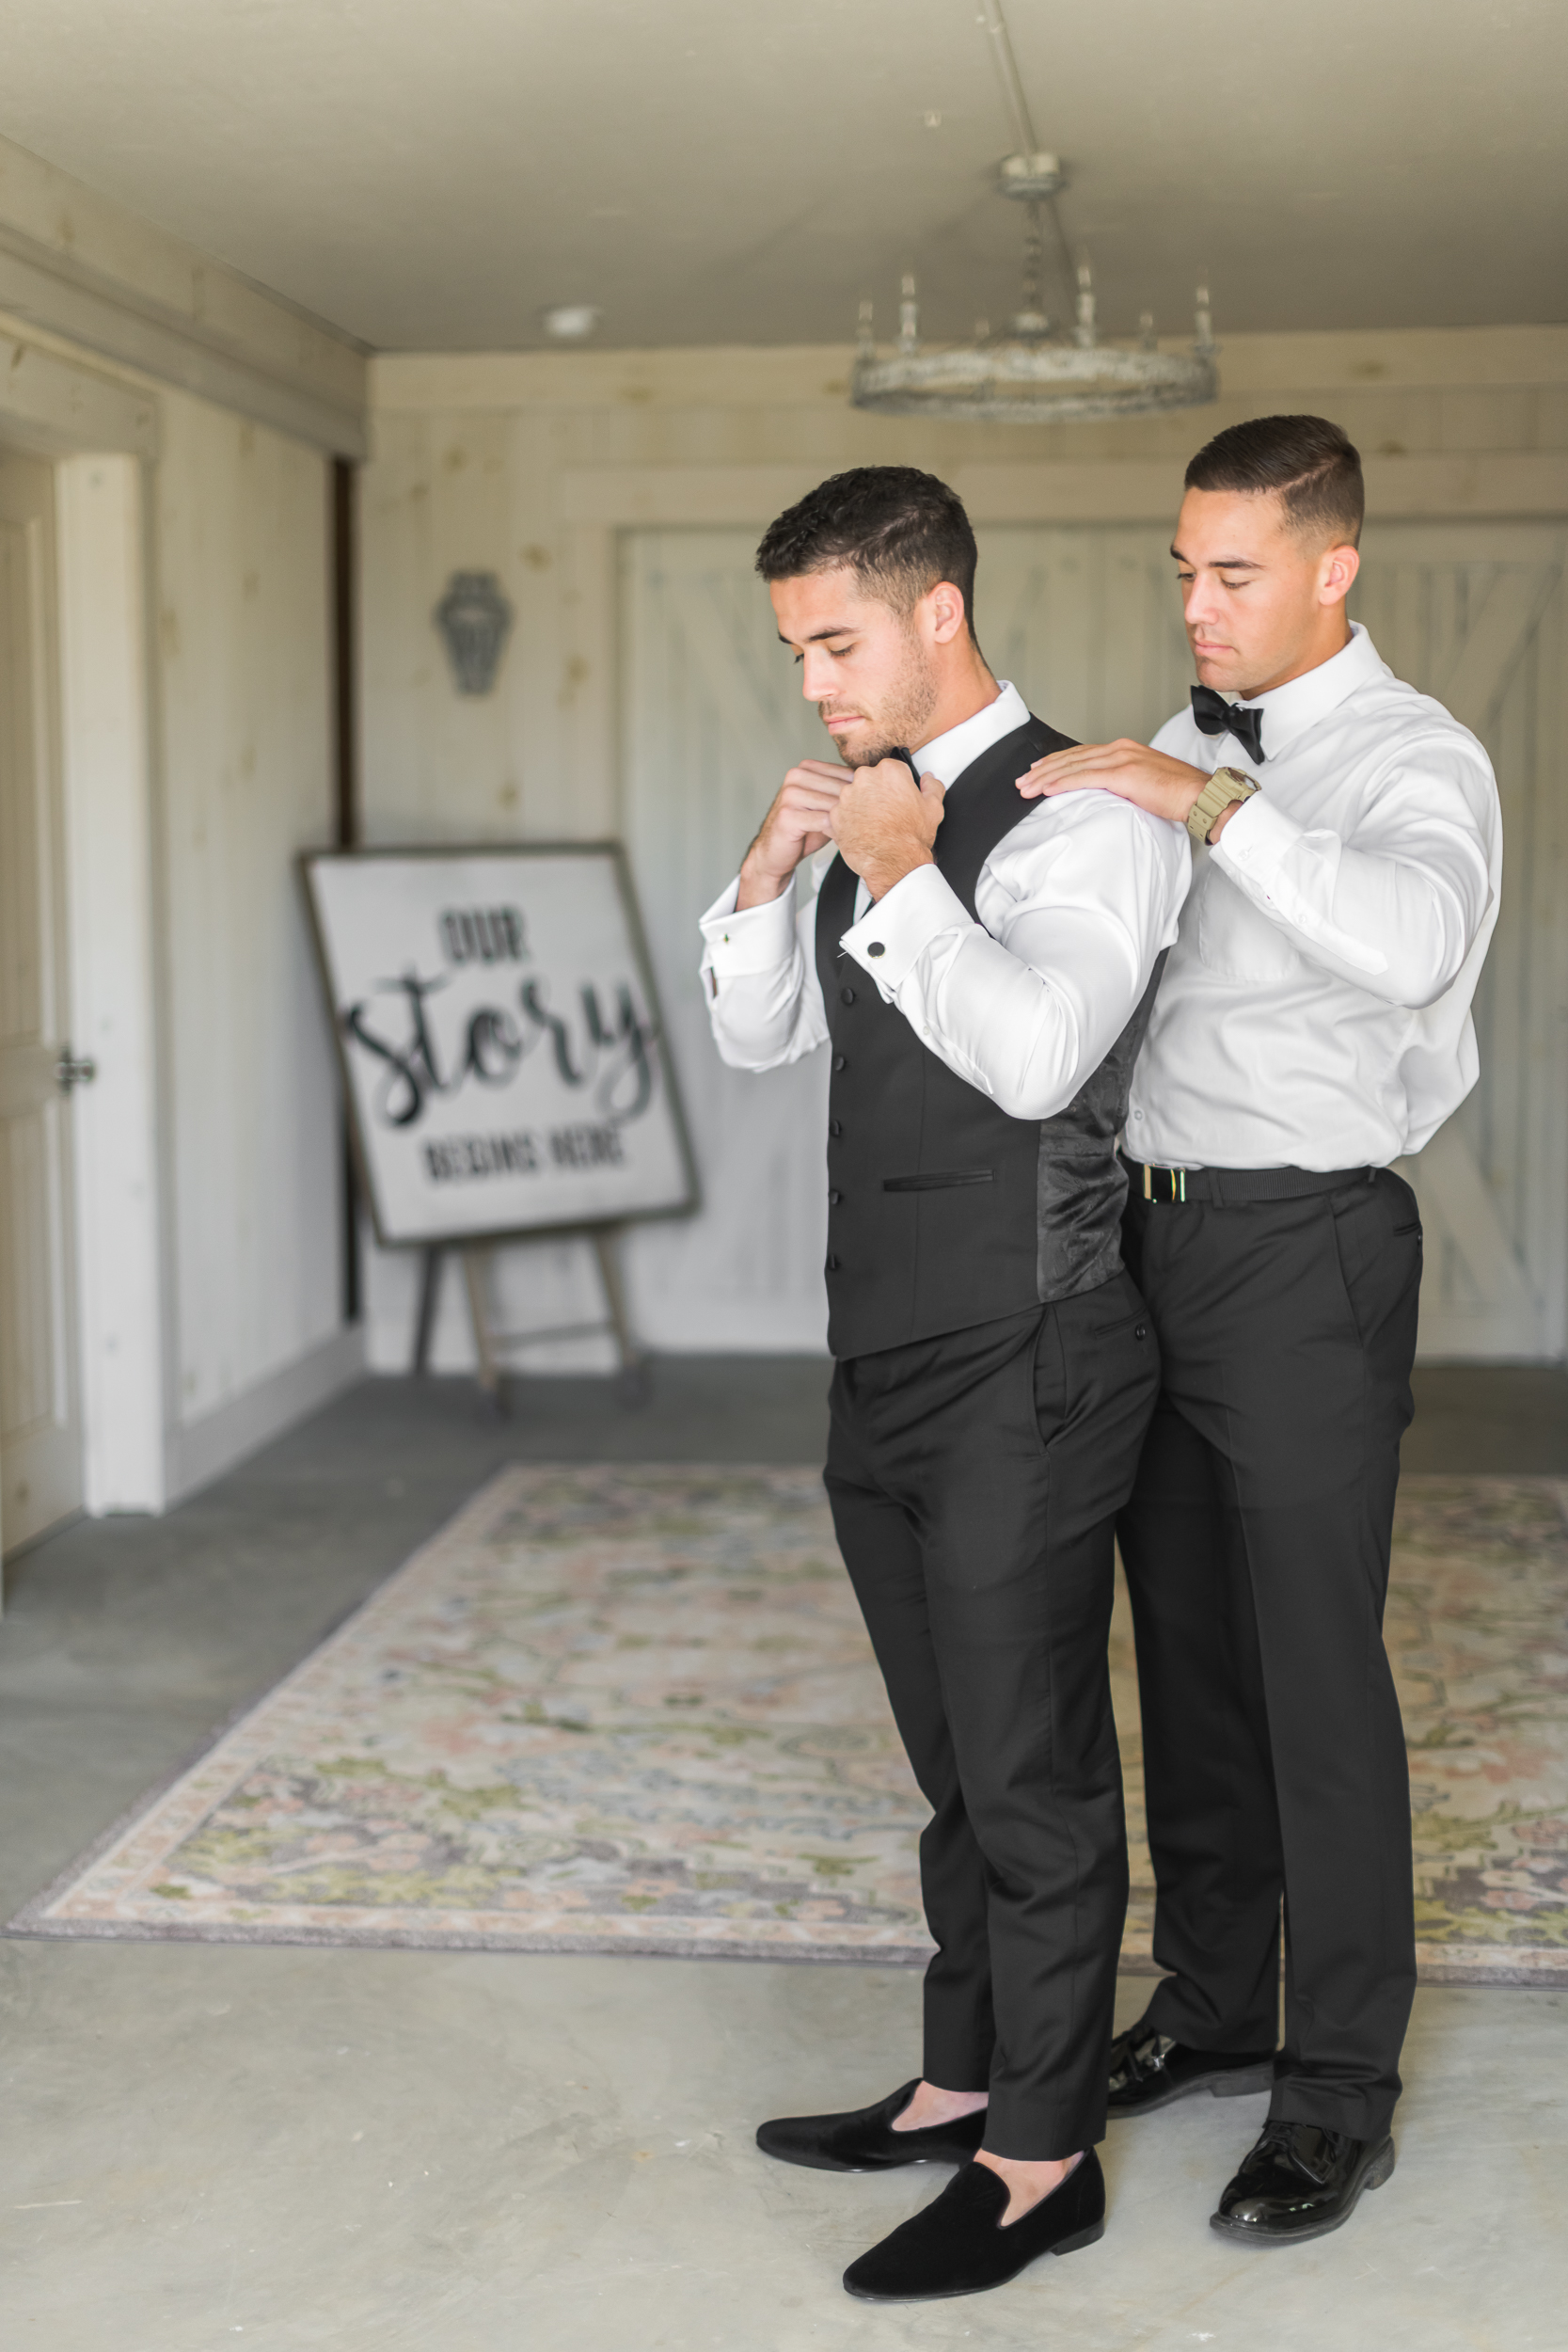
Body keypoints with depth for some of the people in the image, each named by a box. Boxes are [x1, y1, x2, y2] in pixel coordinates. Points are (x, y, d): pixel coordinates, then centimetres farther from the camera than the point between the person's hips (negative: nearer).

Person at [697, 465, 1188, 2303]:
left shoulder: (1083, 820, -13)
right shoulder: (875, 816, 13)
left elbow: (1037, 1055, -27)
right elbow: (754, 1037, 15)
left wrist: (900, 877, -18)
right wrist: (774, 866, -1)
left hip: (1023, 1375, -8)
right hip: (887, 1368, 8)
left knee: (1032, 1771, 2)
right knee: (956, 1761, 19)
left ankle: (1043, 2159, 16)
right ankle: (964, 2083, 33)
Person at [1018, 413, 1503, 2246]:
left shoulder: (1414, 758, -9)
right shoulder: (1189, 750, 15)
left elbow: (1413, 941, -33)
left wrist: (1213, 802, -35)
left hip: (1306, 1250, -7)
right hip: (1156, 1233, 8)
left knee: (1318, 1666, -2)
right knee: (1185, 1644, 15)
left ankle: (1341, 2088, 11)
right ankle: (1213, 2007, 30)